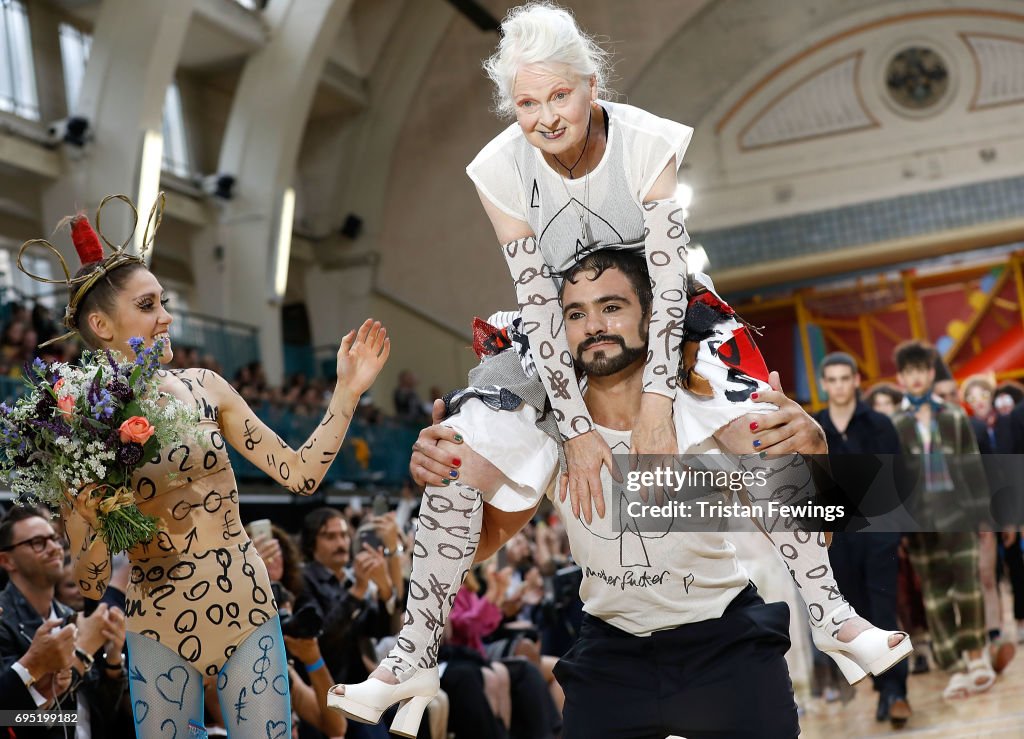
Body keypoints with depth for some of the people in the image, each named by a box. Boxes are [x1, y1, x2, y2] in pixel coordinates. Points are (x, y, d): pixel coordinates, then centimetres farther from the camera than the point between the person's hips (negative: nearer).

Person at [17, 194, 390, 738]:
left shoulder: (203, 388, -1)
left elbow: (300, 474, -1)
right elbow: (89, 585, -4)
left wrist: (347, 392, -6)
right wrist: (100, 523, -22)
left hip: (247, 608, 2)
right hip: (161, 628, -2)